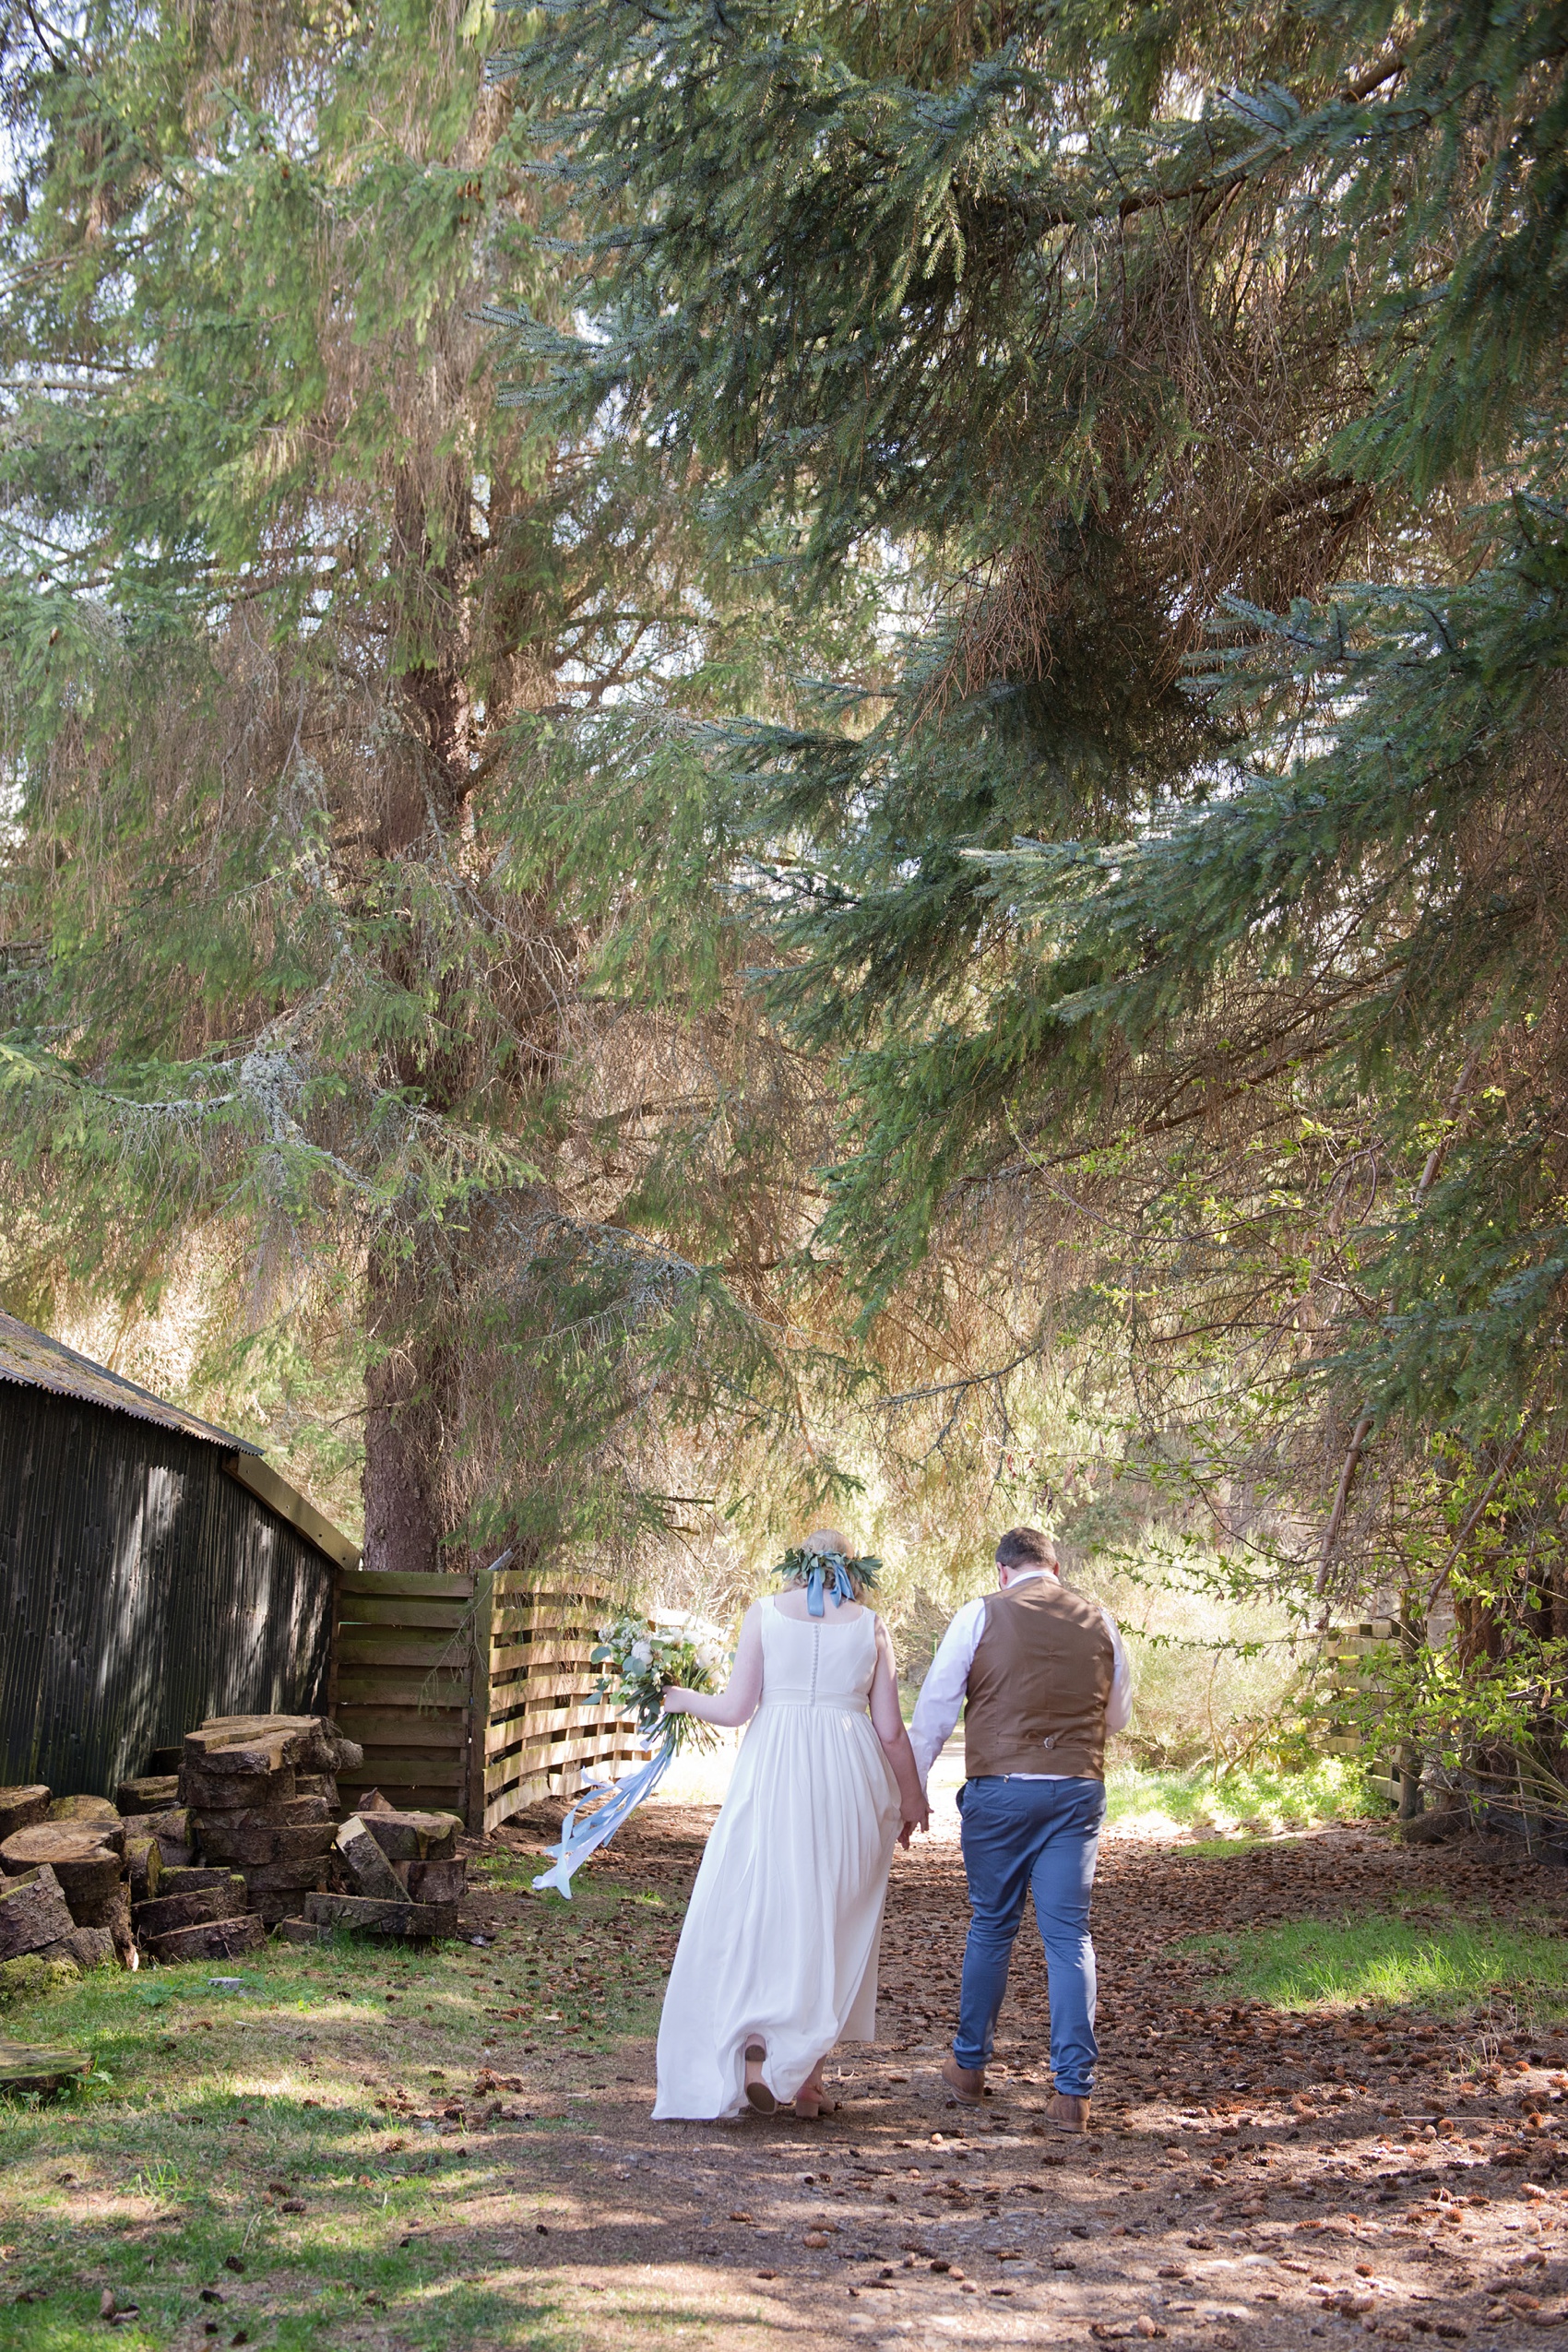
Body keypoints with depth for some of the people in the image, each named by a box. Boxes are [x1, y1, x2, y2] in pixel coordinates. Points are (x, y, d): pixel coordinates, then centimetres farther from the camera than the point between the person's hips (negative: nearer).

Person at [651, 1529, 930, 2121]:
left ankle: (756, 2048, -7)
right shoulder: (870, 1624, 5)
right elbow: (890, 1730, 4)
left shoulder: (764, 1613, 3)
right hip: (849, 1778, 1)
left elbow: (737, 1707, -2)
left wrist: (684, 1700, 17)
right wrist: (911, 1798, 17)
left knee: (760, 1910, 8)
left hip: (773, 1773, -1)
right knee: (832, 1921, 10)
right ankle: (808, 2075, 10)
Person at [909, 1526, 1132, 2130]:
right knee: (1068, 1935, 3)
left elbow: (934, 1710, -2)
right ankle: (1073, 2091, -1)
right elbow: (1117, 1714, 20)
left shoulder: (980, 1616, -2)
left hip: (1000, 1788, -1)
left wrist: (910, 1789, 5)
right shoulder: (1099, 1623, 6)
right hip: (1078, 1788, 1)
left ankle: (970, 2066, 27)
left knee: (991, 1926, 14)